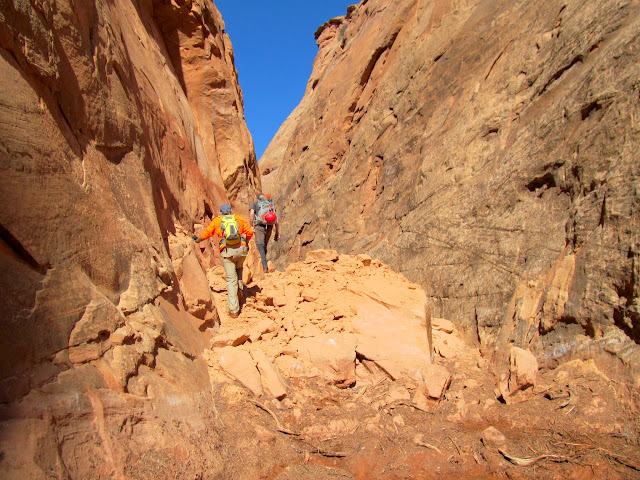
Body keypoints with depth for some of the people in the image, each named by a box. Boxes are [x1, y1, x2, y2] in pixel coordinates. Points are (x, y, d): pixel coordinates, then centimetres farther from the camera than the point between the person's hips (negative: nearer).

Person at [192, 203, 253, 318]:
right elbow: (250, 232, 11)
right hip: (241, 249, 2)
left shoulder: (216, 221, 15)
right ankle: (239, 289, 17)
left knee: (231, 280, 0)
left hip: (227, 251, -2)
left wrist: (197, 240, 39)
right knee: (239, 268, 34)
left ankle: (233, 311, 0)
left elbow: (206, 233, 19)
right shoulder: (239, 219, 17)